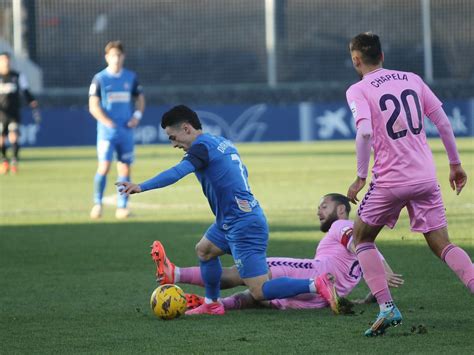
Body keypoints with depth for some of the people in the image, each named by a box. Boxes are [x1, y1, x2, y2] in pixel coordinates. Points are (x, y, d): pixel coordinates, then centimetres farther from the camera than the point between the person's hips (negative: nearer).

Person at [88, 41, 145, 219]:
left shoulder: (131, 77, 8)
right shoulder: (99, 79, -2)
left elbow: (140, 99, 17)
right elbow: (93, 106, -5)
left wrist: (137, 115, -2)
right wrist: (107, 122, -17)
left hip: (126, 131, 3)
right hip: (107, 131, -3)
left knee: (125, 169, 3)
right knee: (104, 166, -13)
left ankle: (122, 207, 9)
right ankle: (97, 203, -1)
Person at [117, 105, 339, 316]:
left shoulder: (202, 147, -14)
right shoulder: (223, 143, 14)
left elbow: (177, 172, -30)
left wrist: (141, 187, -37)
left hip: (243, 227, -10)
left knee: (260, 292, -11)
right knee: (204, 249, 26)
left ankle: (316, 285, -17)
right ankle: (212, 304, 33)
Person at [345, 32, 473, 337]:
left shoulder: (358, 91, -3)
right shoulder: (412, 80, 11)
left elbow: (365, 132, -20)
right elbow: (443, 122, 8)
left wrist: (361, 178, -12)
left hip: (390, 180, -4)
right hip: (426, 178, 4)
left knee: (361, 237, 16)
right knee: (441, 244, 9)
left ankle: (387, 308, 1)